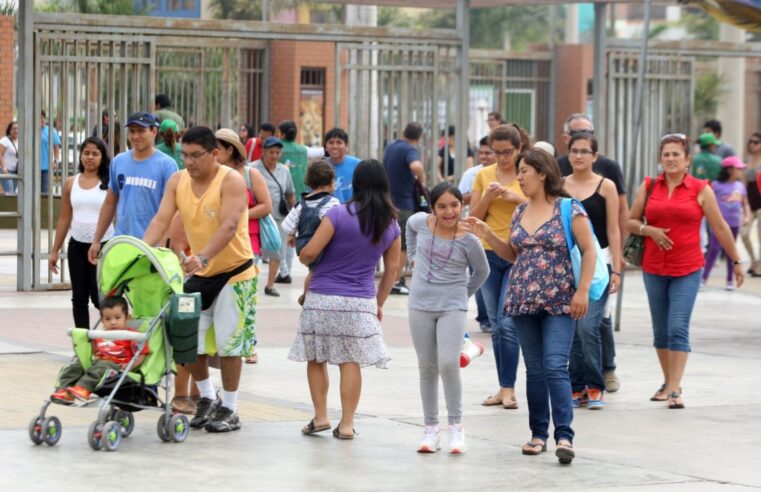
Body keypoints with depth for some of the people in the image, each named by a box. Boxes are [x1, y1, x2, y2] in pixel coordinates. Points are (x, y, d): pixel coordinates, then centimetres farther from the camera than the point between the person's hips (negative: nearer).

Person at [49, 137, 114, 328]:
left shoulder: (109, 183, -5)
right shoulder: (71, 183, 7)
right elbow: (64, 219, 12)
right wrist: (54, 250, 11)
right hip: (77, 246, 4)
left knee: (100, 297, -2)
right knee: (79, 298, 6)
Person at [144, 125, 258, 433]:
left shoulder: (231, 181, -19)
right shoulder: (178, 181, -2)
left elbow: (229, 226, -31)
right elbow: (161, 220, -9)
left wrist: (203, 257, -45)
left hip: (234, 270, -6)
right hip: (198, 271, 6)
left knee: (228, 341, -1)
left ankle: (229, 409, 11)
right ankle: (207, 398, 25)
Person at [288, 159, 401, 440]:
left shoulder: (339, 214, -10)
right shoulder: (391, 225, 4)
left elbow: (310, 252, -13)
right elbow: (391, 269, 10)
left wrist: (303, 259, 11)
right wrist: (379, 304, 19)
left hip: (323, 298, -3)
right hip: (361, 301, 3)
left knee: (316, 358, 11)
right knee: (351, 361, 6)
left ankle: (320, 417, 10)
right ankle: (347, 424, 4)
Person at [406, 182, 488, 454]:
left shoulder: (468, 241, -12)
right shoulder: (421, 222, -5)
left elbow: (482, 272, 6)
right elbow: (410, 226, 22)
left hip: (452, 308, -3)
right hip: (420, 306, 3)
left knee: (448, 364, -16)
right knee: (427, 367, 8)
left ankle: (456, 426, -3)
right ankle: (430, 428, 16)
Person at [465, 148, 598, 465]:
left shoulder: (569, 209, -5)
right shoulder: (520, 212, 12)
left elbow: (589, 251, -4)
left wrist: (583, 290, -12)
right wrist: (486, 234, 8)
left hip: (559, 303, -6)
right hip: (523, 302, 6)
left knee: (555, 367, -14)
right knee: (534, 370, 9)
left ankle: (564, 436, -16)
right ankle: (538, 435, 15)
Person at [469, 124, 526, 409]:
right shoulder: (484, 175, 7)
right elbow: (473, 218, 7)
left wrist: (518, 198, -18)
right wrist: (488, 198, -10)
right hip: (488, 254, 4)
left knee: (507, 323, -11)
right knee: (496, 325, 8)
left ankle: (509, 389, -6)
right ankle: (503, 388, 14)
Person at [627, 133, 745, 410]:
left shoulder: (701, 190, 0)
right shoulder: (649, 187, 6)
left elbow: (720, 228, 6)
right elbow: (631, 221, 11)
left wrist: (736, 262, 10)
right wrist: (649, 230, -9)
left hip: (687, 270, -3)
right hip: (654, 269, 3)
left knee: (678, 329, -13)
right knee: (661, 331, 10)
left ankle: (675, 390, -14)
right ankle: (668, 383, 23)